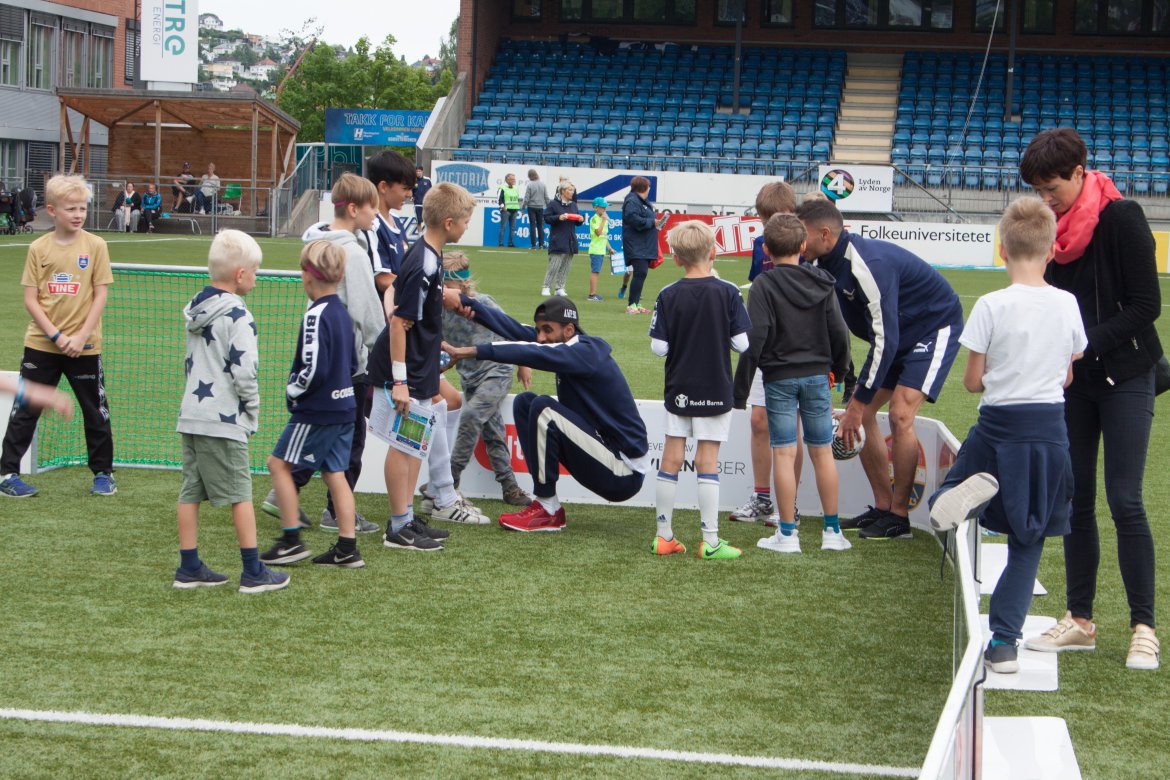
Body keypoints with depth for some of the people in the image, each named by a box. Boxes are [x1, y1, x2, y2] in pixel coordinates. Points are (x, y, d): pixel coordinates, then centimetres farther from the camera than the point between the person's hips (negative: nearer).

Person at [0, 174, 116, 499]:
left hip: (84, 347, 0)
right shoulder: (39, 248, -1)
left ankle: (103, 472, 22)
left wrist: (81, 336, -12)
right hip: (41, 345, 0)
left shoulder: (95, 246, -3)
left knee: (96, 411, 8)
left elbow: (100, 295, -3)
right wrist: (56, 336, -13)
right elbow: (30, 299, -2)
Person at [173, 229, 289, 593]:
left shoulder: (196, 309, 11)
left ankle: (189, 568, 15)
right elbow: (244, 372, -19)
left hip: (190, 415, 8)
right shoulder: (237, 316, -14)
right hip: (223, 422, -8)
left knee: (190, 492, 10)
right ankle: (254, 573, 5)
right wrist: (252, 413, -4)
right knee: (240, 495, 0)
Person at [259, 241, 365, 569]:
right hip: (344, 406, 9)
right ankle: (347, 549, 8)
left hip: (317, 410, -9)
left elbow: (313, 370, -22)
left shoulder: (316, 316, -18)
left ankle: (291, 540, 2)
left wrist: (292, 391, -7)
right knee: (335, 473, 10)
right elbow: (353, 363, 19)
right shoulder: (342, 312, 10)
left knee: (279, 463, 2)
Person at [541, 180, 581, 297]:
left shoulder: (573, 205, 16)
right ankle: (546, 287, -1)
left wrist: (580, 220, -1)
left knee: (566, 266, 6)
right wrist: (559, 218, -21)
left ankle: (560, 287, 13)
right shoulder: (553, 204, -3)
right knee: (554, 265, -8)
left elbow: (576, 222, 22)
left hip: (570, 241, 6)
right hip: (558, 241, -6)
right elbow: (547, 218, -8)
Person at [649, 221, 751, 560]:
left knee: (671, 461, 9)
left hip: (678, 391, 1)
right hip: (715, 391, -1)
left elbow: (659, 347, -8)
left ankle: (664, 537, 15)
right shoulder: (728, 293, -9)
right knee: (707, 463, 2)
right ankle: (710, 542, 3)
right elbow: (742, 343, -10)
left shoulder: (668, 295, -6)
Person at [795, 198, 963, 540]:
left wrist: (859, 403, -30)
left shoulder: (869, 264, -34)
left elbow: (886, 339, -34)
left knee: (900, 414, -19)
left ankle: (898, 516, -8)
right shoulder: (825, 263, -7)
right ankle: (883, 507, 11)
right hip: (897, 332, 9)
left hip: (935, 327, -9)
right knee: (862, 412, 2)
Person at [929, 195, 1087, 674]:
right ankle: (1003, 642, 6)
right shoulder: (1067, 304, -1)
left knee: (942, 510, 16)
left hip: (999, 427, -3)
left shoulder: (992, 306, -11)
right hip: (1050, 430, 3)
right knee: (1027, 543, 12)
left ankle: (972, 492, -20)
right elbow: (1068, 377, 10)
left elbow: (973, 381, -6)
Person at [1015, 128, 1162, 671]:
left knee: (1124, 501, -8)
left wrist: (1083, 345, -20)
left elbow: (1146, 306, -15)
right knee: (1075, 499, 7)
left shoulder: (1121, 219, -14)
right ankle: (1080, 621, 16)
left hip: (1125, 377, -6)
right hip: (1072, 381, 6)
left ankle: (1143, 628, 0)